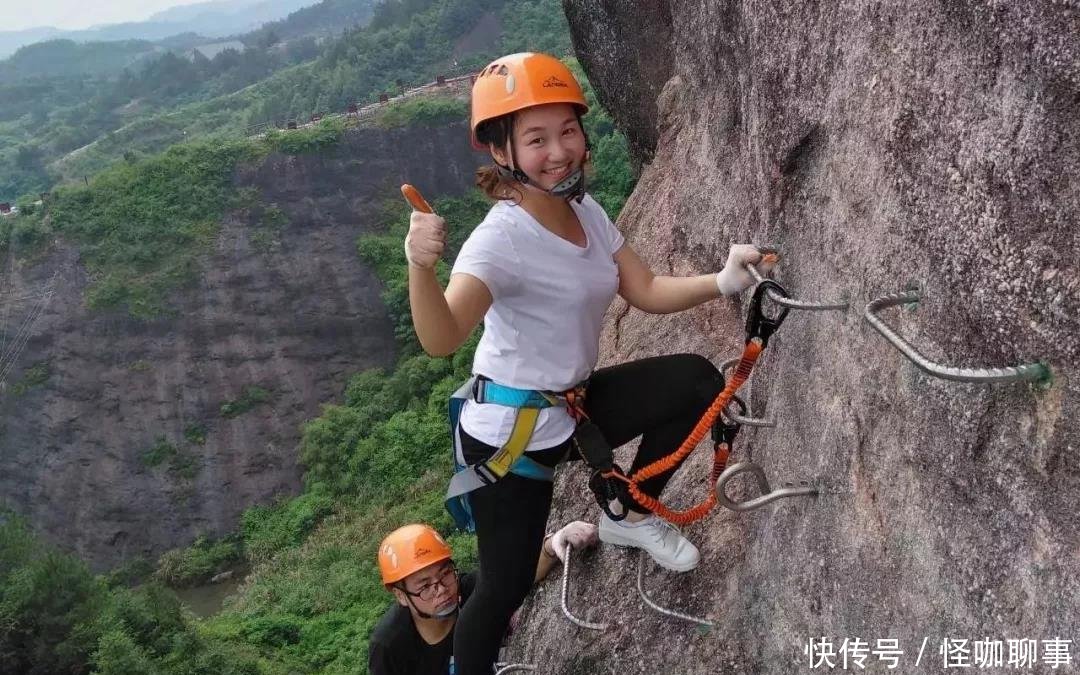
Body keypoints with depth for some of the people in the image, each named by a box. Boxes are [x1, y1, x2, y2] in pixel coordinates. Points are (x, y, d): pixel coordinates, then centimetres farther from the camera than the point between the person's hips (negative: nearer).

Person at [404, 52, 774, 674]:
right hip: (507, 434, -7)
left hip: (572, 408, 7)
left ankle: (630, 515, 16)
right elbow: (442, 340, -41)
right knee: (506, 587, 0)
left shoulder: (585, 210, -1)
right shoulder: (500, 240, -26)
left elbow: (646, 291, -1)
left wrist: (724, 282, -17)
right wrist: (421, 268, -60)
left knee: (697, 381, -3)